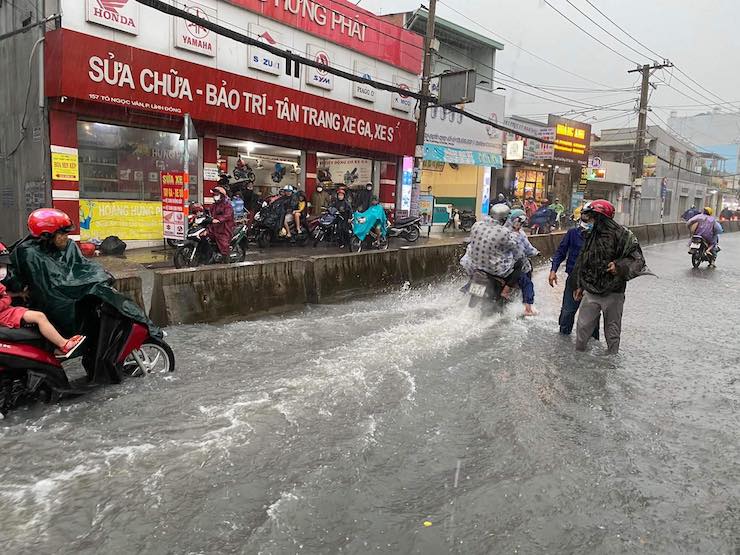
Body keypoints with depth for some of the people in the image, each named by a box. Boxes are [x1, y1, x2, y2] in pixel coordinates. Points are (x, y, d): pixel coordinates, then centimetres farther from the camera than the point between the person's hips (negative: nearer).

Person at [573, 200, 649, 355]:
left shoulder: (622, 235, -12)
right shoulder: (590, 236, 8)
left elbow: (637, 259, -13)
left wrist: (620, 266, -30)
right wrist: (580, 285, 19)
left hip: (613, 294, -5)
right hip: (590, 292, 5)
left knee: (612, 331, 10)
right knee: (583, 327, 9)